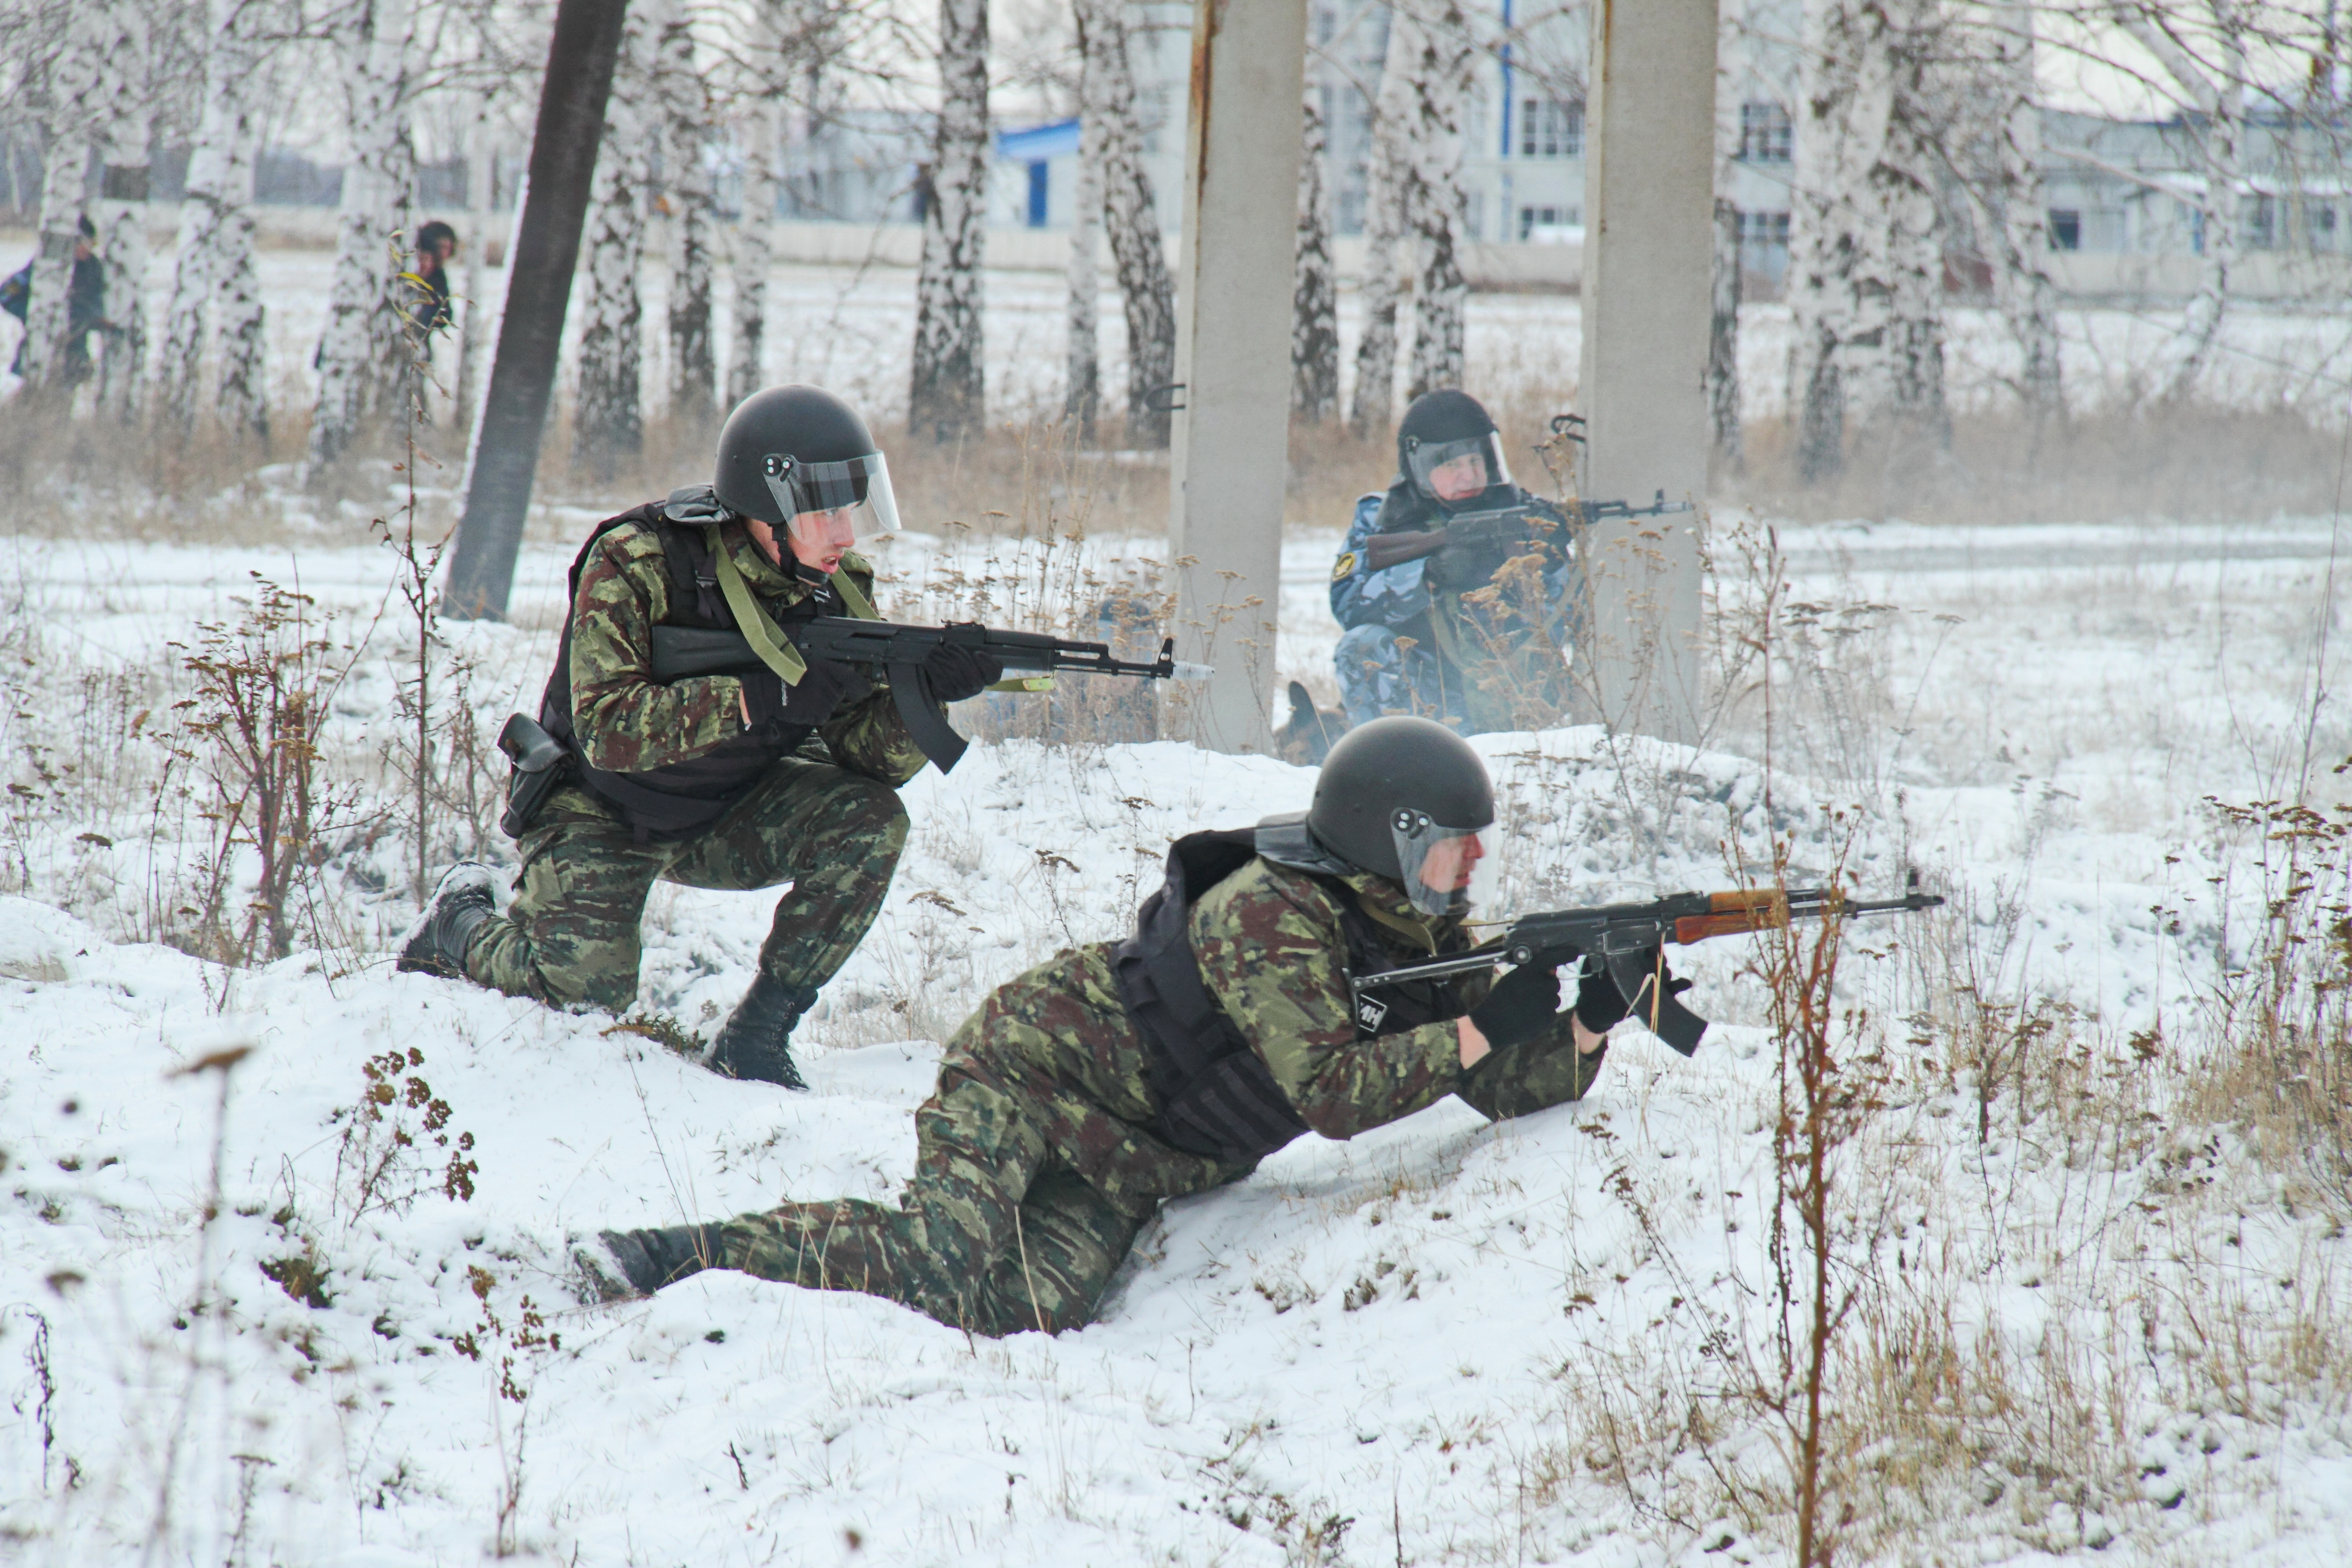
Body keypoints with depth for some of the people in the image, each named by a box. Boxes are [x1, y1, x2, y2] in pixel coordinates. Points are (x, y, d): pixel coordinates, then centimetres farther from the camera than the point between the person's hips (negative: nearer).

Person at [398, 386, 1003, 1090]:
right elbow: (607, 729, -36)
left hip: (729, 817, 4)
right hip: (604, 813, -4)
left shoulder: (835, 584, -11)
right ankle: (462, 922, 13)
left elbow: (876, 758, -13)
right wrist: (768, 696, -42)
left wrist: (926, 693, -36)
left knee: (870, 821, -21)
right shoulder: (635, 562, -27)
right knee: (584, 990, -23)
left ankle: (757, 1031, -10)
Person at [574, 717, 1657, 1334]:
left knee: (1032, 1307, -20)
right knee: (948, 1264, -31)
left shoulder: (1431, 940, 5)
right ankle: (668, 1256, -15)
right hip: (1037, 1064, -7)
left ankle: (714, 1249, -8)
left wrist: (1588, 1028, -15)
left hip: (1129, 1169, 7)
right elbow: (1330, 1092, -29)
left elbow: (1511, 1092, 5)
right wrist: (1479, 1032, -26)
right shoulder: (1273, 912, -22)